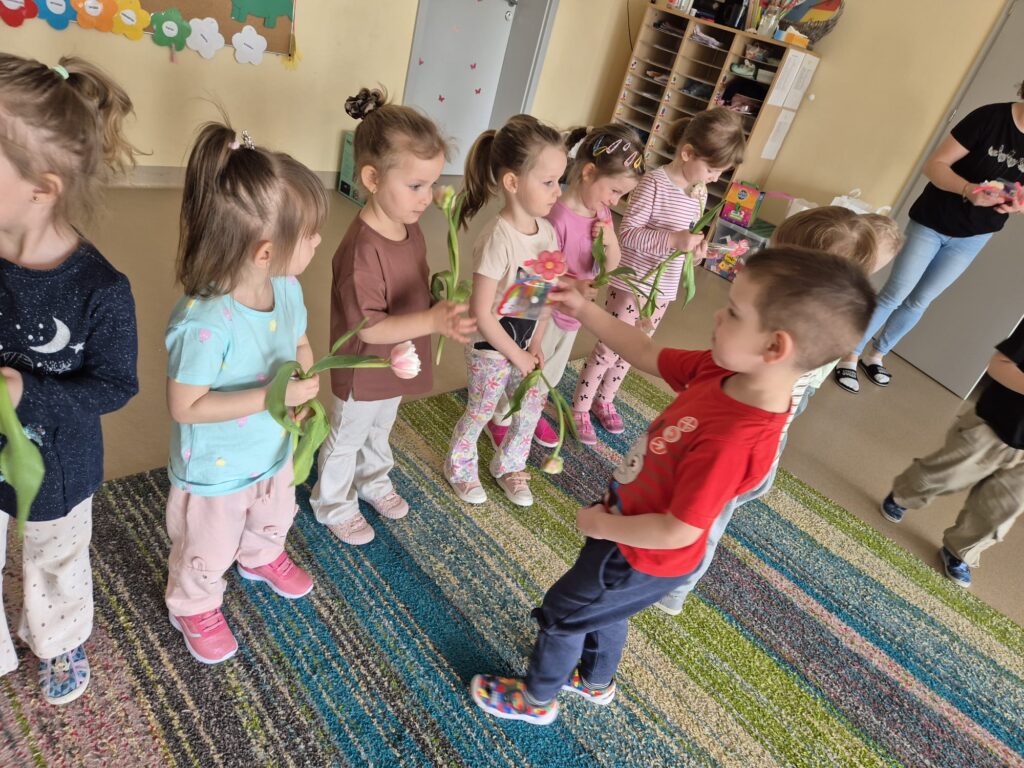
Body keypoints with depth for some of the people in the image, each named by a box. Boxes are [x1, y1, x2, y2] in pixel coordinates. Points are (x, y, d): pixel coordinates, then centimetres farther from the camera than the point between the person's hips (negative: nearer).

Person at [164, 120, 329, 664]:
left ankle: (262, 558, 67)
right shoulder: (204, 323, -38)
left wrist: (305, 389, -17)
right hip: (214, 471, -6)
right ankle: (194, 607, 52)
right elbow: (185, 406, -30)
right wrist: (273, 396, -35)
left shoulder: (287, 289, -15)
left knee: (274, 520, 34)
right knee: (207, 550, 21)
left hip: (274, 451, 7)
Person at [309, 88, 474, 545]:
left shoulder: (410, 228, -6)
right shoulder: (362, 249, -34)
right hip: (363, 375, -8)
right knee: (346, 441, 18)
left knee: (380, 431, 31)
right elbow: (366, 327, -32)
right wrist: (433, 321, -40)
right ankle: (334, 505, 43)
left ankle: (374, 480, 57)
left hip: (397, 366, 8)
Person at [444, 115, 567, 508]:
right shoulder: (499, 238, -27)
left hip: (523, 342, 7)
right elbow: (481, 313, -25)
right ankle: (460, 467, 41)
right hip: (491, 347, -6)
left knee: (532, 405, 17)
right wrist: (517, 355, -15)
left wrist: (536, 344, -1)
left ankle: (509, 466, 43)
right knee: (480, 412, 12)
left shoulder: (547, 230, -5)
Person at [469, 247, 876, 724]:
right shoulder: (720, 370, -18)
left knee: (560, 615, 17)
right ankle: (597, 682, 62)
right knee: (602, 610, 33)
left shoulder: (733, 442, -41)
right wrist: (584, 311, -6)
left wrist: (601, 526, -17)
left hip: (640, 556, -7)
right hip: (624, 524, 7)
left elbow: (678, 532, -32)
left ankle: (536, 699, 47)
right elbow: (647, 355, -3)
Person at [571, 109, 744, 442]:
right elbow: (628, 234, -22)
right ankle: (580, 410, 19)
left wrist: (696, 246, -9)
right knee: (608, 349, 2)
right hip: (631, 284, -7)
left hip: (663, 289, 7)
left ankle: (604, 400, 39)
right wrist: (673, 239, -31)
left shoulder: (699, 192, 4)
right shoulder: (654, 183, -19)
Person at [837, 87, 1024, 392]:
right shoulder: (991, 117, -18)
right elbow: (935, 164, -17)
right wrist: (967, 190, -34)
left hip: (973, 237, 4)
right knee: (894, 293, -3)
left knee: (919, 301, 12)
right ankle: (851, 356, 10)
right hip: (931, 221, -4)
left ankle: (876, 354, 27)